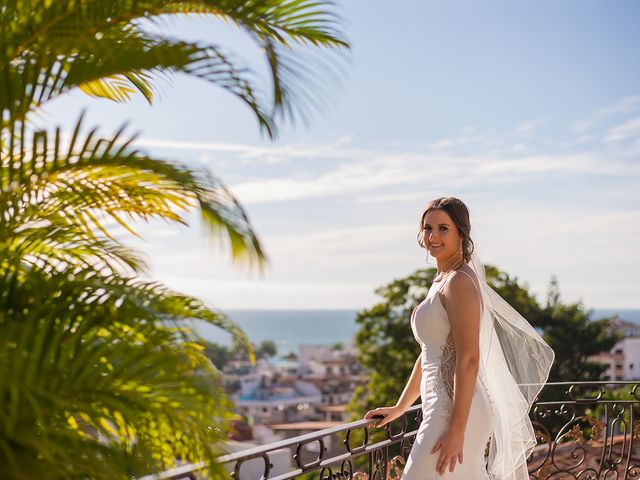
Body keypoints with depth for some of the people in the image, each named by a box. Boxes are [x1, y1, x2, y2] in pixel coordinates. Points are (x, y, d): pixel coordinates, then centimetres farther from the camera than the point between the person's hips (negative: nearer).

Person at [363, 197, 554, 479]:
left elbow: (468, 359, -20)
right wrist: (399, 408, 25)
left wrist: (457, 429, -22)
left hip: (456, 410, -9)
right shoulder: (441, 280, 15)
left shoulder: (459, 282, -14)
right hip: (441, 407, 9)